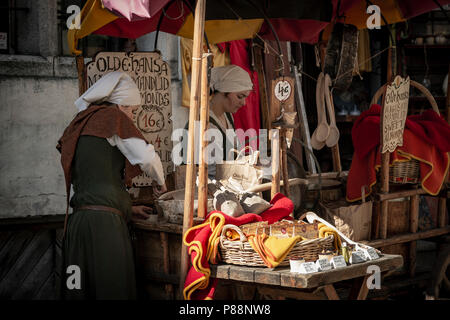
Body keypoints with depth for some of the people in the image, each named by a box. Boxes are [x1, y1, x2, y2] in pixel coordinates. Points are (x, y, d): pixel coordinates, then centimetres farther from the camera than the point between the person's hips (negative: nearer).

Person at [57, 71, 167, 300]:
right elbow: (147, 157, -10)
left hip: (79, 220, 8)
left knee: (83, 290, 6)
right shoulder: (112, 116, 1)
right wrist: (159, 182, 11)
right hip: (104, 221, -8)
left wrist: (127, 208, 33)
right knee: (112, 289, -7)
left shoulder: (80, 125, 24)